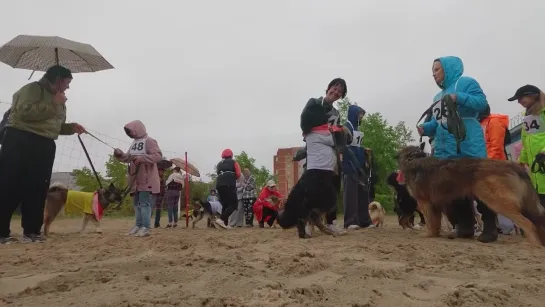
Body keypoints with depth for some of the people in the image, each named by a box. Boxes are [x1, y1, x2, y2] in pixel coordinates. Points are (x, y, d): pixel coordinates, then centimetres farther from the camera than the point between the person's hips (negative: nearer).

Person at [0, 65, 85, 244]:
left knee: (37, 189, 5)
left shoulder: (57, 99, 21)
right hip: (21, 141, -8)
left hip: (44, 146, 9)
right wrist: (53, 104, -17)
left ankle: (32, 231, 9)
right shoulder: (33, 89, -5)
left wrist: (71, 127, 10)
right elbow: (24, 112, -22)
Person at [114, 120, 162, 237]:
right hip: (135, 179, 9)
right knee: (137, 203, 12)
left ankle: (146, 227, -7)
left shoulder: (149, 141, -9)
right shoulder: (134, 142, 17)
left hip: (146, 179, -9)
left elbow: (158, 156, -19)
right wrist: (120, 155, -1)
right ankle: (138, 225, 20)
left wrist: (142, 158, -29)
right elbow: (128, 158, 19)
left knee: (144, 203, -9)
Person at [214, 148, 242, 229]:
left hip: (219, 185, 6)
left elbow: (218, 174, 13)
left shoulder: (219, 164, 23)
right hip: (229, 185, -6)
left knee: (225, 204, 16)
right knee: (234, 204, -4)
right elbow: (238, 174, 1)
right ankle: (221, 219, -21)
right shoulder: (233, 162, 10)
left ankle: (225, 224, 12)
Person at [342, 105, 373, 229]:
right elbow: (344, 147, -15)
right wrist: (354, 164, -22)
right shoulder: (346, 127, -7)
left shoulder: (357, 128, 19)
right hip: (350, 165, -8)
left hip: (360, 164, 9)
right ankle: (350, 221, -8)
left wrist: (365, 152, 5)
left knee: (363, 192, 8)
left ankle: (364, 220, 13)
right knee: (351, 192, -9)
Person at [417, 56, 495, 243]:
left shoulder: (465, 82, 2)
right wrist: (426, 128, 4)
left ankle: (490, 227, 6)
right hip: (445, 149, 8)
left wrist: (459, 97, -24)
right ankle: (465, 227, 16)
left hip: (469, 147, -8)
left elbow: (482, 102, -11)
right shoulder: (438, 96, 24)